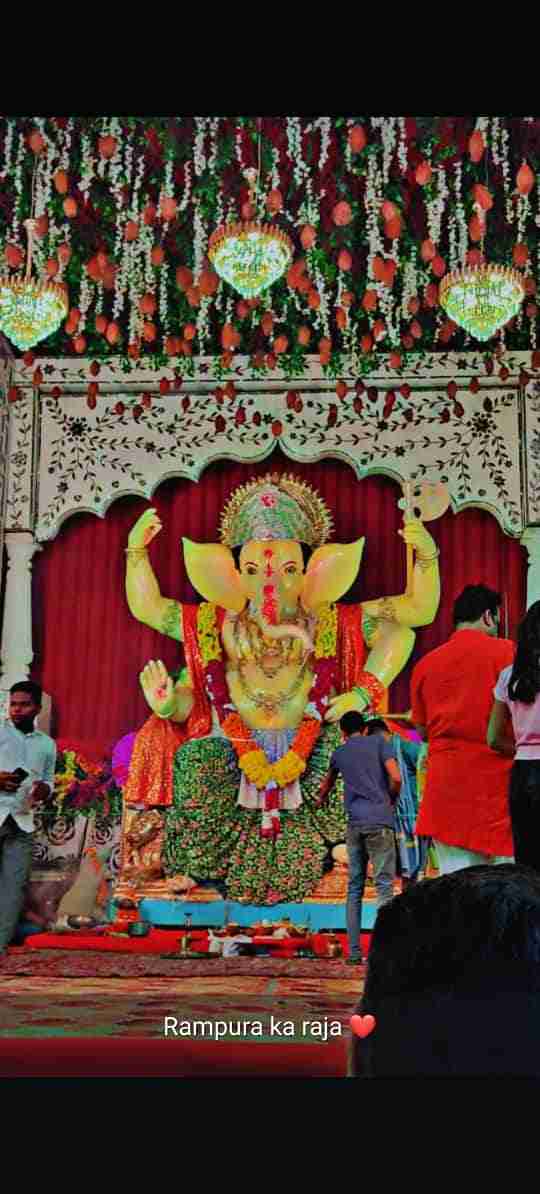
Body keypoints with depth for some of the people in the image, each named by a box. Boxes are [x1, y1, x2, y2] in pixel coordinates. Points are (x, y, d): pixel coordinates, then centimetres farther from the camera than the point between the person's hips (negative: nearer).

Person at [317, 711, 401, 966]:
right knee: (384, 885, -4)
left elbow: (328, 782, 38)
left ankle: (354, 952, 10)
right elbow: (396, 778, -6)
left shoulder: (339, 753, 18)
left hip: (354, 823, 4)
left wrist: (322, 798, 60)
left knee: (355, 887, 10)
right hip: (379, 820, -4)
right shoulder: (379, 742, 6)